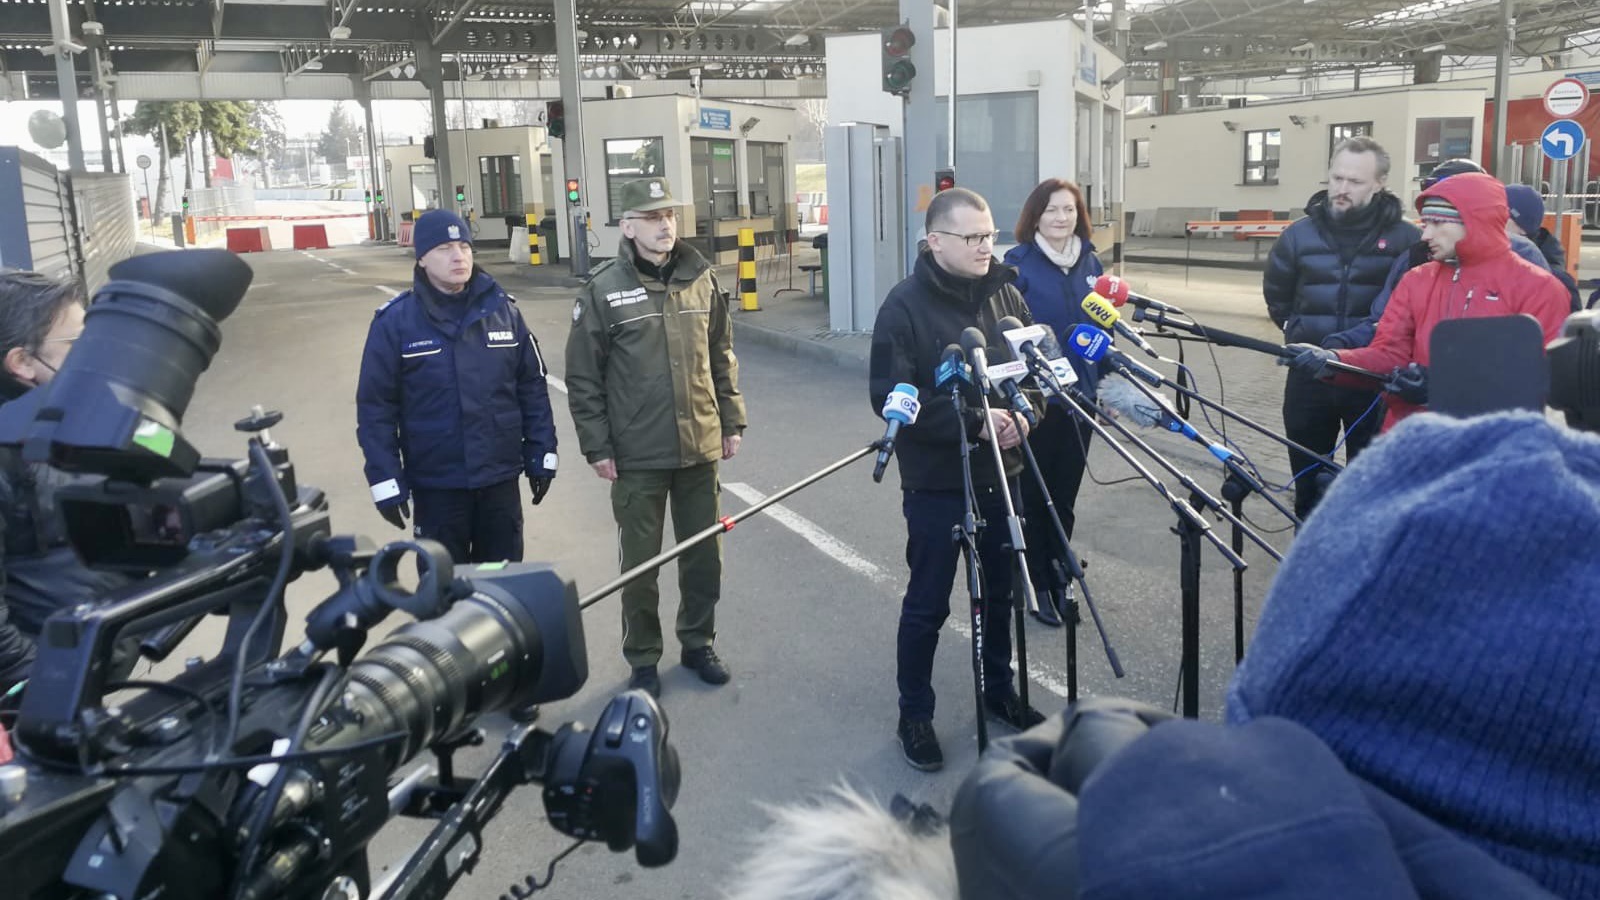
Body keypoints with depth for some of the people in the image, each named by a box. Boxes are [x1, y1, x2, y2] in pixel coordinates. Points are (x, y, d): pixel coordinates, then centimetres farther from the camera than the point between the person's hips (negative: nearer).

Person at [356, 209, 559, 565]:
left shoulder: (502, 308, 1)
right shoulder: (395, 321, -7)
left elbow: (532, 385, 6)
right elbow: (376, 406, -5)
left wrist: (541, 454, 4)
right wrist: (385, 479, -9)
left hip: (500, 477, 2)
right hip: (435, 484, -2)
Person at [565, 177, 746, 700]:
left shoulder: (700, 278, 2)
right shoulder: (604, 290, -8)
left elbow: (722, 357, 11)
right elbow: (583, 378, -6)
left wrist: (732, 421, 9)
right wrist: (597, 448, -8)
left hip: (701, 447, 3)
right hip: (637, 457, -3)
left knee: (705, 554, 15)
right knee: (640, 563, 9)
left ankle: (698, 643, 35)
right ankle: (643, 659, 26)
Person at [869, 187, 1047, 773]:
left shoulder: (1004, 293, 3)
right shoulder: (906, 305, -15)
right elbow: (889, 396, -20)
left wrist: (1024, 413, -11)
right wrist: (972, 421, -27)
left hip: (1001, 472, 6)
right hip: (936, 482, -5)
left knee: (1000, 591, 19)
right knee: (928, 603, 5)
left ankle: (999, 691, 39)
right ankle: (914, 716, 21)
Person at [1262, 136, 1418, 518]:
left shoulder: (1404, 237, -5)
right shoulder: (1300, 234, 3)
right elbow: (1276, 295, 18)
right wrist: (1300, 330, 10)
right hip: (1309, 373, 3)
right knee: (1307, 476, 14)